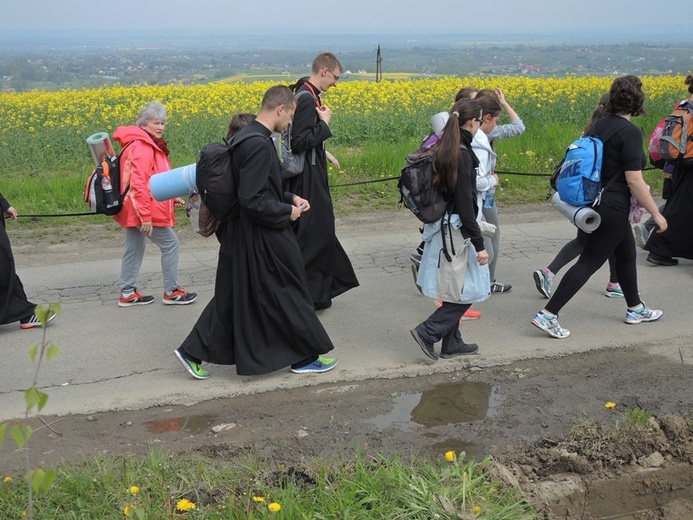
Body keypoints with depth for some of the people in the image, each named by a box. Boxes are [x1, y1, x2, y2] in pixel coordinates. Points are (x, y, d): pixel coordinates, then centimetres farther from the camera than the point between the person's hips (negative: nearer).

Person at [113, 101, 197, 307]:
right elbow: (139, 183, -25)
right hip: (143, 209, -11)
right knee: (170, 243, -1)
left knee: (134, 248, 14)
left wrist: (172, 198, 13)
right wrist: (145, 216, -27)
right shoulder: (142, 147, -18)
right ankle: (171, 292, 7)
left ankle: (127, 293, 21)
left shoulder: (148, 145, 16)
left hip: (133, 210, 11)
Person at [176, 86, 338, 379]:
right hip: (262, 240, -10)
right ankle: (306, 356, 23)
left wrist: (289, 198, 10)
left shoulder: (246, 136, 8)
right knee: (287, 295, 7)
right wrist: (287, 211, -13)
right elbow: (252, 201, -26)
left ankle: (194, 352, 20)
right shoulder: (259, 145, -24)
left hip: (240, 235, 10)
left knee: (233, 296, 17)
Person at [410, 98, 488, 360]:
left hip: (439, 227, 9)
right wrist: (479, 244, -20)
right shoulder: (462, 154, -20)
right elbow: (465, 204, -22)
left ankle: (452, 343, 24)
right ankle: (428, 332, 1)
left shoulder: (442, 149, 7)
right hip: (456, 230, -9)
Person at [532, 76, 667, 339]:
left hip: (594, 201, 9)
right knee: (589, 262, -3)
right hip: (612, 208, -9)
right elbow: (634, 180, -21)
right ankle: (548, 314, -5)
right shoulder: (630, 132, -19)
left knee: (626, 253, 23)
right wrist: (656, 214, -13)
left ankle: (635, 309, 38)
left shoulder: (598, 125, 4)